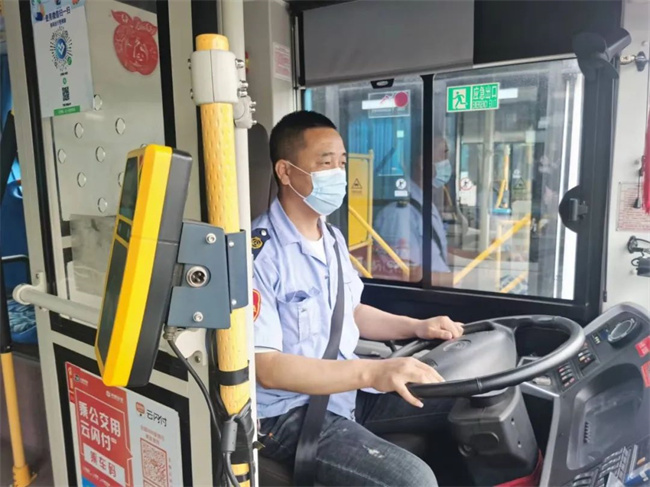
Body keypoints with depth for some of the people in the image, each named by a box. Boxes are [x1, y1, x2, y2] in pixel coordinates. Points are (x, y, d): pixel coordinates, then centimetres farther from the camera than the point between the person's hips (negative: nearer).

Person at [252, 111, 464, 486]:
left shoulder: (331, 239, 7)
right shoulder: (260, 255, -22)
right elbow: (267, 368, -25)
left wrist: (417, 327, 3)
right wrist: (371, 372, -35)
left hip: (347, 388, 8)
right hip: (290, 412, -7)